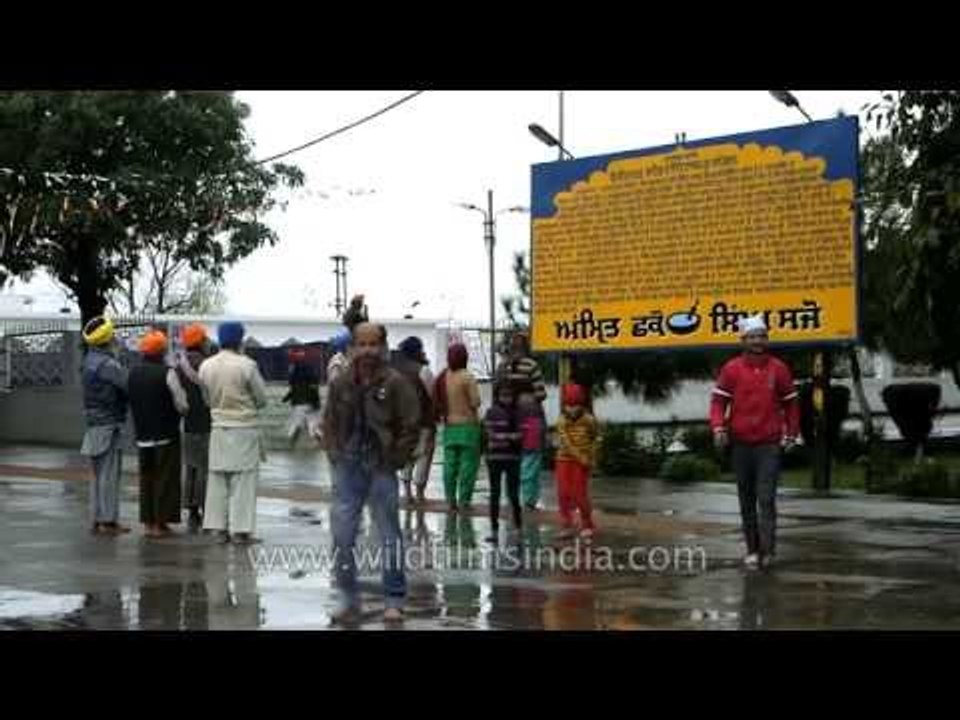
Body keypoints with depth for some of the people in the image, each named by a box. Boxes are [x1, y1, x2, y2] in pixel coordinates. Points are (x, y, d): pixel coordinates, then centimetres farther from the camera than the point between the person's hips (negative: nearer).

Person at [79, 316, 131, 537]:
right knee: (109, 474, -6)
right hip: (109, 425, -9)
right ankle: (107, 520, -5)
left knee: (99, 475, 13)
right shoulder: (107, 364, -16)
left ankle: (97, 519, 17)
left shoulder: (89, 361, 13)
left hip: (94, 425, 9)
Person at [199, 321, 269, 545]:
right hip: (244, 428, -5)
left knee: (218, 478, 11)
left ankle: (219, 527, 12)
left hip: (218, 428, 5)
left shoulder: (206, 366, 0)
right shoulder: (246, 365, -14)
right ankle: (241, 530, -1)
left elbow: (206, 398, 9)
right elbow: (262, 398, -5)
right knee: (243, 479, 0)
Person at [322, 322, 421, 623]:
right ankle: (348, 598, 16)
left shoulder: (395, 383, -6)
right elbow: (329, 423, 16)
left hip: (382, 469, -3)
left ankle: (395, 601, 13)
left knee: (390, 537, 4)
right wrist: (335, 455, 6)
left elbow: (411, 426, -3)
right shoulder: (341, 384, 5)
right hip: (348, 467, 3)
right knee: (342, 536, 3)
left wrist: (395, 460, -6)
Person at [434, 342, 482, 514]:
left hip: (449, 426, 5)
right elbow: (475, 402, -14)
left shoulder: (443, 377, 2)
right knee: (468, 464, 0)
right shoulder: (467, 377, -13)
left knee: (450, 464, 8)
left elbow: (437, 402, 7)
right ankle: (464, 500, -2)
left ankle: (451, 500, 11)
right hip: (468, 425, -5)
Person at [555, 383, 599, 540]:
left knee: (580, 494, -3)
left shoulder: (588, 420, -8)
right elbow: (567, 443, -15)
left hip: (583, 462, -2)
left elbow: (594, 440, 7)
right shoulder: (562, 422, -7)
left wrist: (591, 459, 3)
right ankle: (567, 526, 10)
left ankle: (587, 526, 14)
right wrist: (581, 458, -22)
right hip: (564, 459, 2)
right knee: (563, 493, -2)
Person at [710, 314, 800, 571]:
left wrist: (792, 433, 11)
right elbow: (718, 400, 0)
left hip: (769, 444, -2)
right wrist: (718, 427, -16)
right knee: (746, 500, 9)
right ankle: (752, 549, 18)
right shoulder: (731, 369, 1)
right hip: (740, 444, 2)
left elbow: (790, 402, 11)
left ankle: (767, 550, -12)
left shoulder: (779, 368, 2)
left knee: (766, 498, -12)